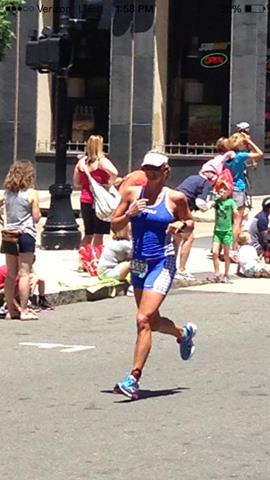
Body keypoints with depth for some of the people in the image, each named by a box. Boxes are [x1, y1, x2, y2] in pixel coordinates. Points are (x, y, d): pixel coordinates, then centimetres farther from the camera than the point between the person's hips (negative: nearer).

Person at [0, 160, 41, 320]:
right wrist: (38, 213, 11)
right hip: (26, 235, -5)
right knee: (24, 274, -2)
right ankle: (24, 310, -2)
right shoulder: (32, 193, -8)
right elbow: (36, 217, -8)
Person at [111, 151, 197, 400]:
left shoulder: (175, 198, -3)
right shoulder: (132, 193, 4)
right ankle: (184, 333, 51)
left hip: (162, 263, -5)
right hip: (138, 263, 5)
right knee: (153, 321, 18)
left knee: (143, 319, -17)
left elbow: (190, 224, 11)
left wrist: (181, 225, -11)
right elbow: (115, 226, 7)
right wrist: (129, 214, -12)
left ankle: (134, 378, -16)